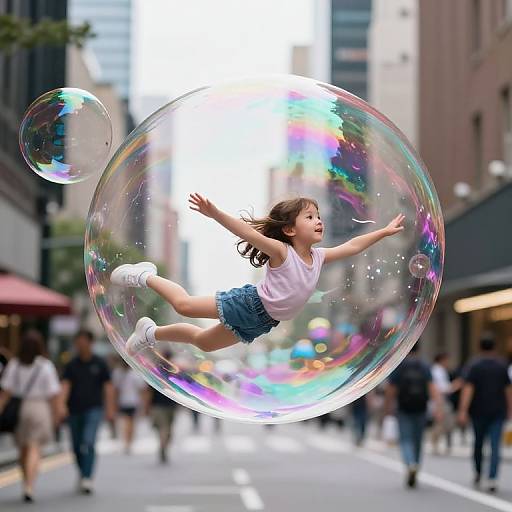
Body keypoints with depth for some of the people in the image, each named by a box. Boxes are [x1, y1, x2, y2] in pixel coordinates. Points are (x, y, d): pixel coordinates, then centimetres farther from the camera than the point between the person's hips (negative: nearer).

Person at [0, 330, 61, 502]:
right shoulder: (46, 366, -5)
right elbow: (53, 394, -3)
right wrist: (56, 413, 7)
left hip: (16, 410, 3)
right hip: (39, 409, -3)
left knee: (23, 449, 17)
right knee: (34, 449, -5)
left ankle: (28, 485, 30)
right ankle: (29, 487, -20)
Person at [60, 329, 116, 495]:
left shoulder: (99, 363, 2)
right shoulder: (71, 365, 6)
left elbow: (108, 386, 3)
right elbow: (66, 385, -3)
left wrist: (110, 408, -4)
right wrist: (62, 404, -19)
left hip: (93, 409, -3)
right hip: (75, 410, 3)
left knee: (88, 443, -18)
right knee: (77, 446, 9)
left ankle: (87, 479, -21)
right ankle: (83, 476, 28)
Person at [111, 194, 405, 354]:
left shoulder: (318, 257, -1)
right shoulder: (282, 252, -22)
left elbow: (351, 247, 8)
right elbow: (250, 234, -35)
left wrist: (385, 232, 6)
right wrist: (215, 214, -48)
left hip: (262, 321, 7)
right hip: (249, 305, -7)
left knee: (204, 342, 17)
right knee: (184, 305, -6)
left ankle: (151, 333, 36)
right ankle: (145, 276, 19)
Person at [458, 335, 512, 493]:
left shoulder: (474, 366, -6)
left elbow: (468, 389, -14)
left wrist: (463, 411, -17)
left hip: (479, 411, 0)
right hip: (498, 412, 0)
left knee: (478, 442, 18)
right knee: (495, 446, -3)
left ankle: (478, 473, 31)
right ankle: (492, 479, -14)